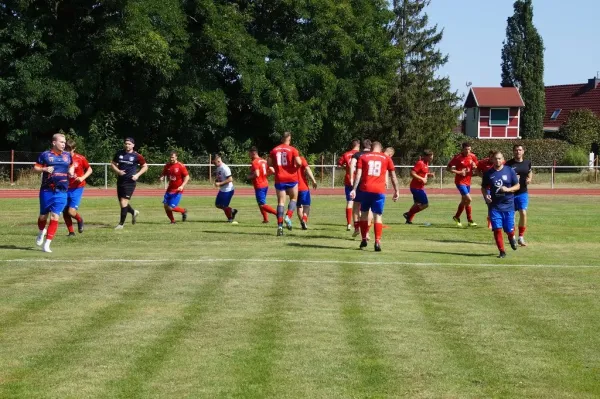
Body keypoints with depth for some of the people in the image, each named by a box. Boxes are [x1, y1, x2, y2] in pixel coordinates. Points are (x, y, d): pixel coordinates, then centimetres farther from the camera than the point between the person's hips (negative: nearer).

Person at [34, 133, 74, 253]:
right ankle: (41, 232, 43)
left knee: (55, 217, -8)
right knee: (43, 216, 9)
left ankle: (47, 244, -3)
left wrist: (71, 171, 3)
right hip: (47, 191, -2)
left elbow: (71, 165, 24)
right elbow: (35, 167, 0)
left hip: (61, 192, 2)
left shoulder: (67, 155, 7)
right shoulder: (45, 155, -3)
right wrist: (44, 169, -19)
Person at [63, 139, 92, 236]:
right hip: (65, 188, 3)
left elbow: (89, 169, 7)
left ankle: (80, 220, 18)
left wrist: (82, 177, -9)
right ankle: (71, 232, 19)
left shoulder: (80, 158, -5)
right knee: (65, 212, 2)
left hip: (77, 188, -3)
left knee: (71, 212, -15)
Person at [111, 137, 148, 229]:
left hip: (130, 181, -5)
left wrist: (137, 175, -8)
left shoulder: (137, 156, -4)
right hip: (120, 180, 5)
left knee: (124, 202, -12)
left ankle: (121, 223, -3)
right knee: (121, 203, 11)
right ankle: (134, 212, 41)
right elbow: (113, 164, 14)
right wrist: (117, 171, -5)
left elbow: (145, 166, 5)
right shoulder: (119, 153, 5)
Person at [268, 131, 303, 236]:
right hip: (291, 178, -2)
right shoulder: (292, 150, -6)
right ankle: (288, 216, -10)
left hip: (279, 179, 2)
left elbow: (269, 163, 7)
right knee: (293, 199, 15)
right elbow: (299, 163, -15)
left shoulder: (274, 150, 4)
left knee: (281, 201, 3)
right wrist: (298, 164, 8)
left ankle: (280, 225, -8)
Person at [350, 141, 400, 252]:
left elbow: (358, 174, 0)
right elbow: (393, 176, 10)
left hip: (366, 189, 0)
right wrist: (396, 191, 16)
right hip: (379, 191, 0)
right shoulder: (386, 158, 10)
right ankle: (377, 241, -7)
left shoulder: (363, 157, 9)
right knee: (378, 216, 3)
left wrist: (354, 189, -4)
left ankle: (364, 239, 17)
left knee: (364, 213, 15)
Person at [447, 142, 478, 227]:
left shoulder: (472, 156, 0)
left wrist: (474, 166, -10)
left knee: (464, 201, 16)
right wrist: (459, 172, -21)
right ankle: (470, 220, -3)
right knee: (468, 199, -16)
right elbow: (448, 168, -11)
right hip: (460, 181, -7)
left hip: (468, 181, 7)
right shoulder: (457, 157, -15)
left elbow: (476, 167, 14)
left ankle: (457, 217, 33)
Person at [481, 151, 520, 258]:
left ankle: (511, 238, 38)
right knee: (497, 229, -7)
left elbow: (517, 186, 4)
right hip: (494, 206, 1)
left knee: (509, 229, 1)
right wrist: (485, 195, -7)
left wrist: (508, 189, -15)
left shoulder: (509, 171, 0)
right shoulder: (488, 173, 3)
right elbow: (483, 188, 14)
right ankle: (502, 251, 5)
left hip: (508, 205, -1)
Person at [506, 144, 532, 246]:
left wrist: (529, 179, 4)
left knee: (523, 213, -11)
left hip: (523, 193, 2)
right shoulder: (509, 164, -7)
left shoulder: (527, 163, 4)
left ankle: (521, 237, 0)